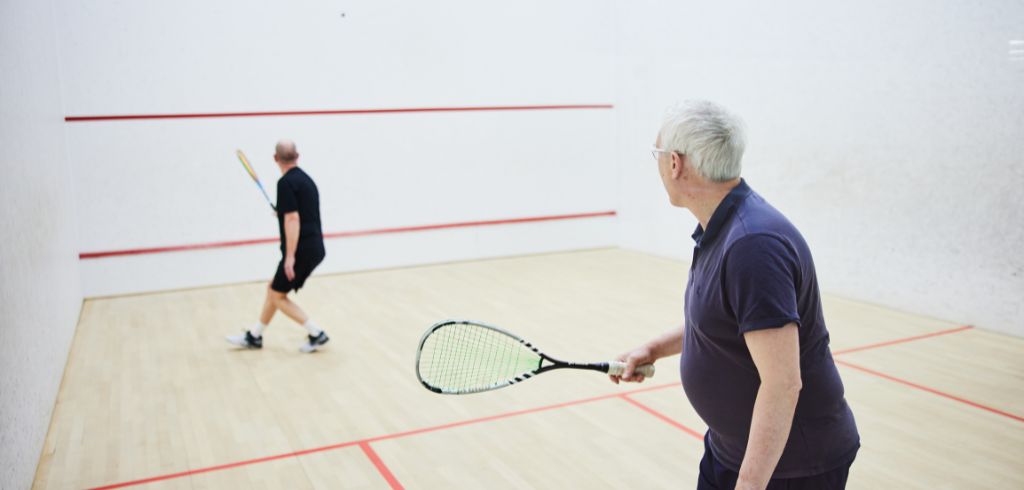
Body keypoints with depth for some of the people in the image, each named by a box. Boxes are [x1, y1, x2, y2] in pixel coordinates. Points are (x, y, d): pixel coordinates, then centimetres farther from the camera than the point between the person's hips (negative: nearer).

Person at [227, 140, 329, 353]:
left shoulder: (286, 182, -14)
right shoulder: (306, 179, 13)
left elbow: (293, 219, -22)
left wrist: (290, 256, -22)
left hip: (302, 250, -9)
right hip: (313, 248, 9)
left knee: (278, 296, 4)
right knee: (273, 289, 18)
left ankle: (316, 334, 3)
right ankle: (254, 337, 28)